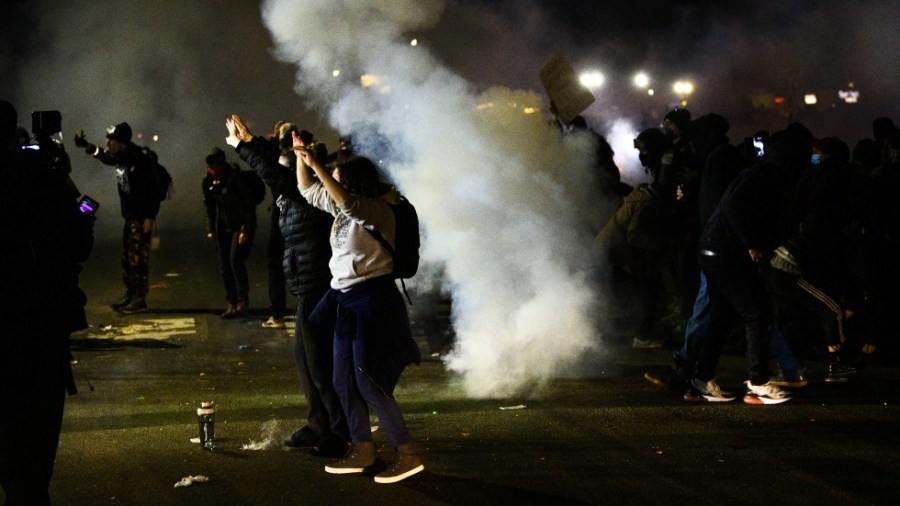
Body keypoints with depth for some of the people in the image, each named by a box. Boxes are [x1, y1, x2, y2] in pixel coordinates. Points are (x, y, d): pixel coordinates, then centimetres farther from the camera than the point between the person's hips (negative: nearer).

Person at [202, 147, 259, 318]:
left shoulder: (237, 178, -17)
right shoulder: (209, 182, 2)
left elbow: (249, 206, -16)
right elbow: (209, 208, 14)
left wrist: (246, 230, -19)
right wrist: (211, 229, 6)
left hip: (241, 226, -7)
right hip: (223, 227, 7)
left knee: (236, 261, -18)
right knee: (224, 265, 5)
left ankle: (242, 302, -12)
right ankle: (232, 303, 12)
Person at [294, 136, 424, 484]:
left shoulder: (378, 211, -14)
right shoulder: (342, 209, 11)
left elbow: (347, 201, -33)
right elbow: (308, 189, 20)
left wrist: (316, 165, -32)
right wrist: (301, 156, 8)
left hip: (374, 302, -9)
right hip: (346, 302, 9)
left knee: (369, 382, -9)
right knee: (344, 381, 11)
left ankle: (406, 454, -2)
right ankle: (362, 450, 21)